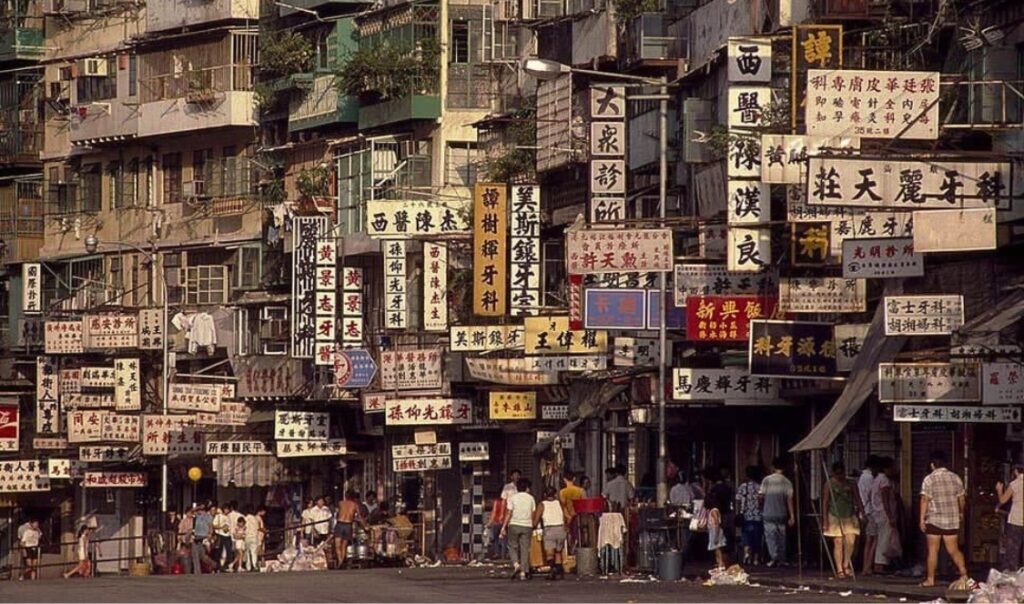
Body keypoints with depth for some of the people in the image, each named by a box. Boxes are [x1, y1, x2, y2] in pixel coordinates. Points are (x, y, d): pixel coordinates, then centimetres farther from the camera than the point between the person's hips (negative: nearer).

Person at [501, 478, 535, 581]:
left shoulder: (512, 498, -1)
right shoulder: (531, 498, 5)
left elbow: (509, 513, -6)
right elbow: (533, 515, 4)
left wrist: (504, 527, -2)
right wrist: (532, 526, 16)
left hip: (514, 525, -1)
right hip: (527, 526, 1)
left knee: (513, 546, 12)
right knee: (525, 549, 4)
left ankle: (516, 564, -12)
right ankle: (523, 572, -1)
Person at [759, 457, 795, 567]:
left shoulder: (767, 480, -6)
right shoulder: (786, 482, -1)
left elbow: (761, 495, -5)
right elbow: (789, 499, -3)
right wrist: (792, 516, -1)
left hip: (768, 514, -2)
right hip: (782, 514, 2)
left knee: (770, 535, -2)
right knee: (781, 536, 11)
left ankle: (774, 557, -18)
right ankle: (781, 559, 12)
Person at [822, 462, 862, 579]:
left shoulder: (851, 485, 9)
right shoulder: (829, 484, 1)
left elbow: (858, 500, 8)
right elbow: (825, 502, 1)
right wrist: (825, 520, -5)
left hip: (849, 517, 2)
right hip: (835, 517, -2)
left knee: (850, 542, -10)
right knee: (838, 543, -5)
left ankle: (846, 565, 12)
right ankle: (839, 570, 0)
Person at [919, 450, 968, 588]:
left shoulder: (929, 479, -6)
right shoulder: (955, 478, 5)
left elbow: (925, 499, -12)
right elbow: (961, 498, 12)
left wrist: (922, 518, -9)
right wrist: (961, 512, 30)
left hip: (934, 520, -3)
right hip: (952, 520, 3)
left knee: (933, 550, 4)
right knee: (953, 549, 8)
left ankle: (930, 579, 6)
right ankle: (964, 573, -8)